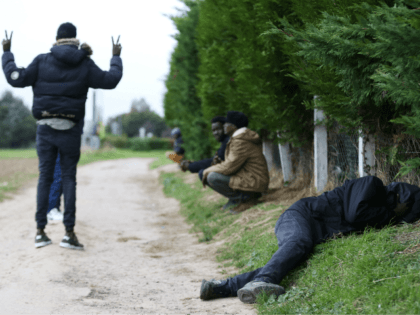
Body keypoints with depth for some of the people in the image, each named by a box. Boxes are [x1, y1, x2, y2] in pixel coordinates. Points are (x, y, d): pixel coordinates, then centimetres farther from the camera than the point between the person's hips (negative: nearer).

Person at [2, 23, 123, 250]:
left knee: (45, 177, 9)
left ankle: (40, 231, 6)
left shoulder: (42, 61, 0)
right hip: (69, 129, -1)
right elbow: (111, 80, 5)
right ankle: (69, 232, -3)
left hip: (45, 128, 1)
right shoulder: (85, 64, 0)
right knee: (68, 178, 4)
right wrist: (116, 57, 20)